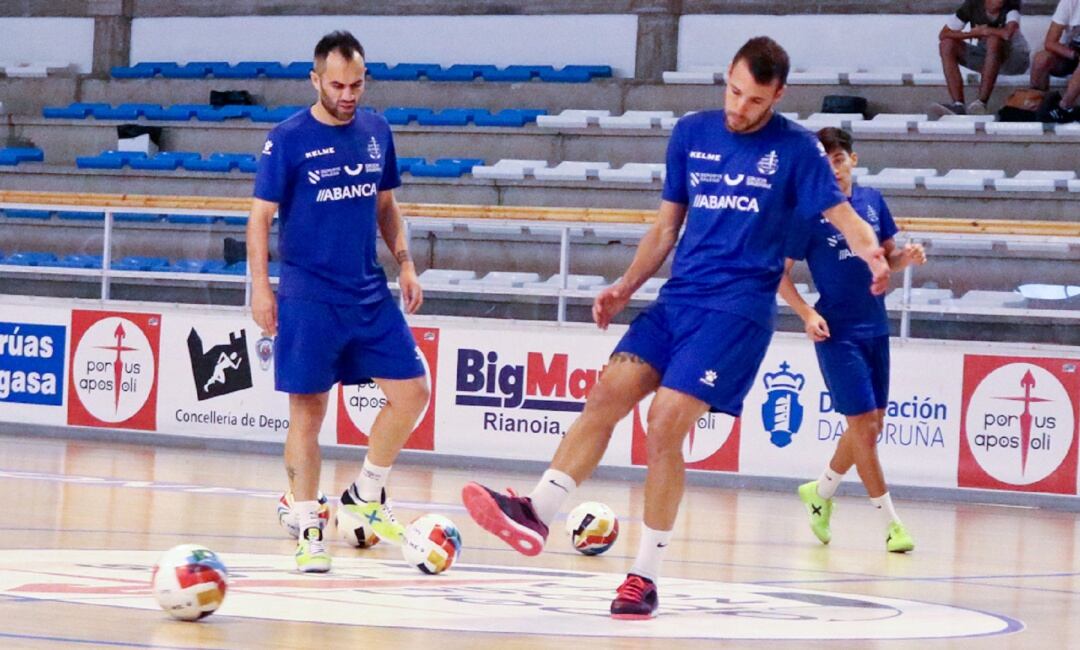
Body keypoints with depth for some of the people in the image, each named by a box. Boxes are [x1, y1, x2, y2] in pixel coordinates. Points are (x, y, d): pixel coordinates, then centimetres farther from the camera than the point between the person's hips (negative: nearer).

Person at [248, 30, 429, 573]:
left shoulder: (376, 132, 8)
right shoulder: (287, 139, -7)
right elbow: (260, 217, -5)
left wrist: (405, 263, 9)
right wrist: (261, 289, -12)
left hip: (371, 293, 5)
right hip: (308, 298, -5)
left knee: (412, 392, 0)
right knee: (307, 412, -2)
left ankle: (366, 494, 19)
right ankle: (308, 531, 6)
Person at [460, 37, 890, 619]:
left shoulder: (794, 148, -3)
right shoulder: (691, 134, 10)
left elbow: (842, 216, -9)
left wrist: (874, 255, -30)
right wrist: (626, 286, 8)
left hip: (738, 307, -5)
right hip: (678, 297, 5)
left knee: (665, 425, -14)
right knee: (605, 396, -11)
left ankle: (646, 576, -6)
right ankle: (538, 512, -11)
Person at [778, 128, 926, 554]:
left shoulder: (872, 201, 6)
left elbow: (887, 256, 17)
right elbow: (780, 273, -6)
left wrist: (906, 257, -6)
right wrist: (806, 313, -19)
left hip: (875, 327, 6)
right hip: (837, 333, -6)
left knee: (872, 423, 13)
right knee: (863, 423, -8)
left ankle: (821, 492, 34)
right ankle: (891, 522, -1)